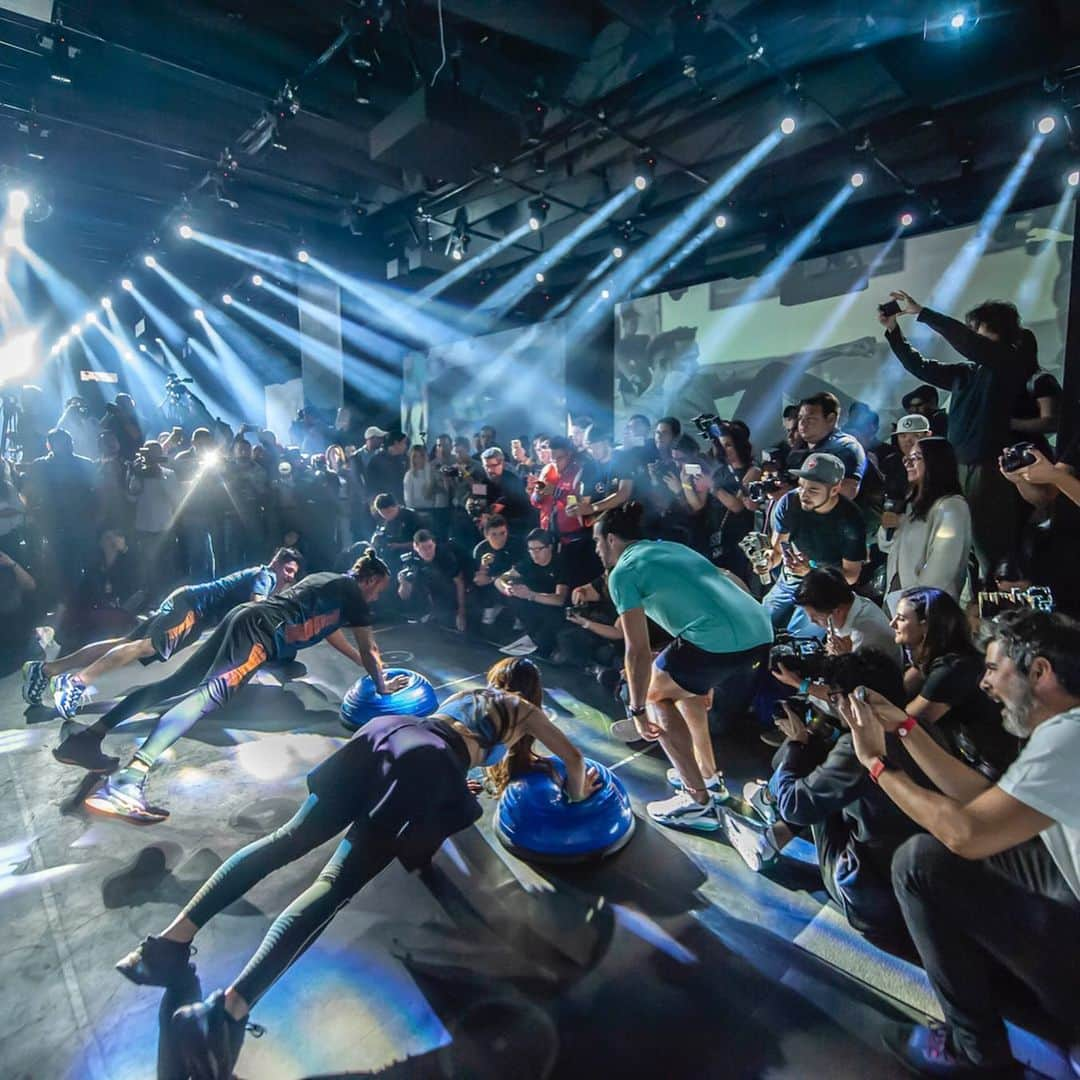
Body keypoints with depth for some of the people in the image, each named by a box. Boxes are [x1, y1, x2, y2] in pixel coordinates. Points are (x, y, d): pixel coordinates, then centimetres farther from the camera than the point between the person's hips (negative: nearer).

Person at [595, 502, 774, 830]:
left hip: (720, 641, -8)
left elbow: (638, 649, -4)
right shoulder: (671, 547, 27)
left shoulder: (622, 572, 3)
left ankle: (698, 801, 12)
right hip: (760, 632, 8)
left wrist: (637, 710, 6)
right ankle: (708, 776, 36)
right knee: (683, 684, 30)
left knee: (655, 693, 15)